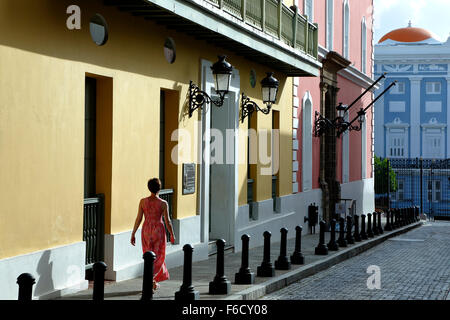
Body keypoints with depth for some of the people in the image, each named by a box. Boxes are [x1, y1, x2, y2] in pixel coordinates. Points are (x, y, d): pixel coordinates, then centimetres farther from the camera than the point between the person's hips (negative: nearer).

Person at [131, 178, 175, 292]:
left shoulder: (143, 201, -5)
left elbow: (138, 219, -3)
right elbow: (167, 221, -6)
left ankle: (154, 283, 22)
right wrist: (172, 235, 7)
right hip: (158, 231, -3)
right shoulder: (163, 203, -10)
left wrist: (133, 234, 4)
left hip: (146, 231, 3)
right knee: (158, 257, 8)